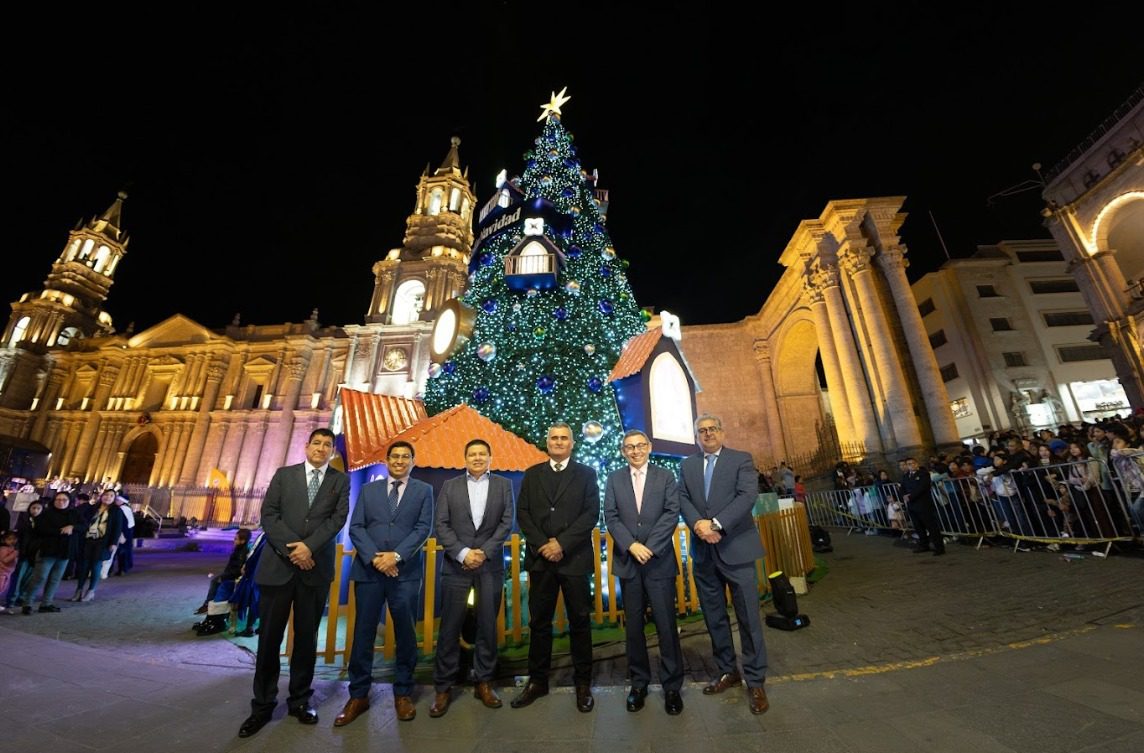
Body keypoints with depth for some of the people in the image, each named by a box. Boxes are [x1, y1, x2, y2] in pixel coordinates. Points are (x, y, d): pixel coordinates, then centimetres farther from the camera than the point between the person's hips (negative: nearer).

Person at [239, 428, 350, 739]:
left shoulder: (340, 480, 3)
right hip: (278, 565, 0)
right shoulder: (284, 474, 6)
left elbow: (339, 518, -5)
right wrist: (291, 549, -12)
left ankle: (300, 700, 26)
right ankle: (263, 705, 24)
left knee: (307, 638, 10)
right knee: (269, 638, 7)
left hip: (316, 568, 0)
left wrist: (309, 547, -17)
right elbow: (268, 515, -1)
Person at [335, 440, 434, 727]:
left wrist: (396, 555, -15)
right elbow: (355, 528, 3)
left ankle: (403, 694, 25)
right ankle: (358, 695, 27)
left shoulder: (423, 490, 4)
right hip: (368, 571, 2)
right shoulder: (368, 489, 10)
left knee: (406, 634, 8)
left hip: (405, 573, -1)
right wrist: (374, 557, -11)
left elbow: (423, 528, -5)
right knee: (363, 633, 9)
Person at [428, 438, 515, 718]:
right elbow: (440, 525, -1)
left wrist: (484, 552, -11)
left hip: (490, 566, 0)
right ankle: (443, 687, 23)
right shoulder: (450, 486, 5)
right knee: (450, 628, 6)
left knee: (488, 627, 9)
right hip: (456, 566, 0)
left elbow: (507, 522, -2)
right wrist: (462, 553, -12)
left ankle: (484, 683, 26)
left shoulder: (503, 485, 4)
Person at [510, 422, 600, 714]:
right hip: (540, 558, 2)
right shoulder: (532, 474, 9)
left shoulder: (586, 474, 2)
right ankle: (537, 680, 28)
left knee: (580, 621, 9)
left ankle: (583, 683, 25)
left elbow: (591, 514, -7)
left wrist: (562, 543, -14)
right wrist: (542, 544, -10)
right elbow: (522, 513, 3)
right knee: (539, 622, 11)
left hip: (575, 558, -1)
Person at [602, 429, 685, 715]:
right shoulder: (614, 479, 6)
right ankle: (639, 683, 28)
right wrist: (631, 545, -13)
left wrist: (650, 547, -14)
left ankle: (672, 686, 21)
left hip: (659, 561, -1)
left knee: (667, 625, 4)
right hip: (628, 561, 1)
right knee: (633, 626, 11)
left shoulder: (666, 476, 3)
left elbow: (672, 513, -6)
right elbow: (611, 517, 0)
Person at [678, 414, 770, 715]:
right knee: (714, 617, 15)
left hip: (735, 548, -3)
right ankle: (727, 671, 33)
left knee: (748, 616, 4)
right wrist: (698, 523, -18)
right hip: (703, 552, 4)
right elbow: (682, 498, 2)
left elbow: (748, 495, -14)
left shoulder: (741, 459, -1)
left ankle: (755, 681, 21)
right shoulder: (687, 465, 10)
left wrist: (716, 523, -22)